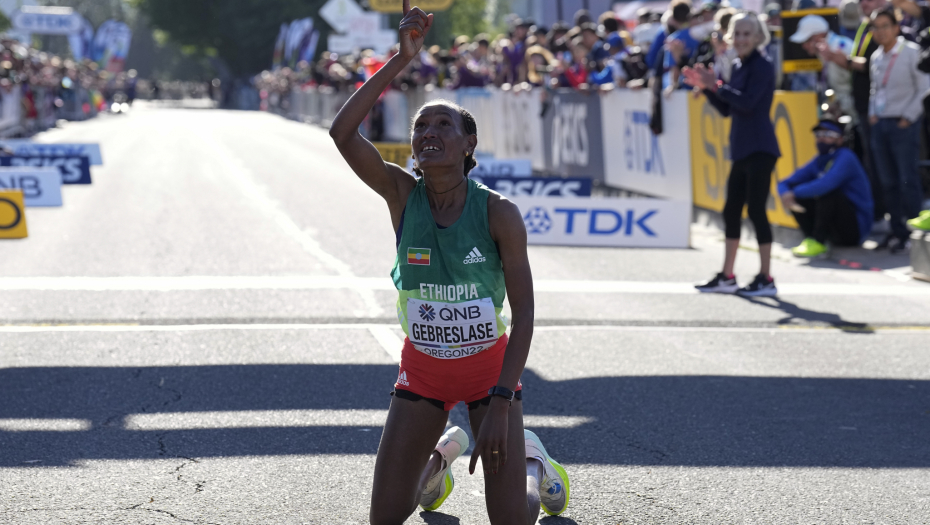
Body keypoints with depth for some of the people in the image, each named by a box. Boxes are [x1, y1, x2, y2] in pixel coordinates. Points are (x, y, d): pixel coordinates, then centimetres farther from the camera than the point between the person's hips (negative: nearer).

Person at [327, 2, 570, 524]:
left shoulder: (499, 213, -17)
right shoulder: (402, 195, -12)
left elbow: (524, 312, -15)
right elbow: (342, 132, -28)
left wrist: (501, 402, -21)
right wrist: (402, 59, -32)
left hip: (490, 365, -2)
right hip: (422, 368, 2)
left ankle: (531, 460, 32)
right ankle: (441, 454, 32)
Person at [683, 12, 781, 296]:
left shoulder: (762, 66, -10)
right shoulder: (738, 67, 14)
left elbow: (747, 102, -21)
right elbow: (727, 109, 16)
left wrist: (716, 85, -16)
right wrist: (707, 87, 6)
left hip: (760, 150, -9)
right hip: (742, 150, 9)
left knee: (756, 209, -7)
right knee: (731, 211, 11)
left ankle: (766, 278, -2)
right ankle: (727, 277, 18)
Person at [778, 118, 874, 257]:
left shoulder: (846, 157, -16)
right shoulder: (818, 162, 7)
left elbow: (825, 184, -35)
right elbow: (785, 183, 1)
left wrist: (795, 193, -29)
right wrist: (786, 194, -23)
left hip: (856, 229, -7)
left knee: (827, 192, -30)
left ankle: (817, 242, -26)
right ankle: (810, 238, -12)